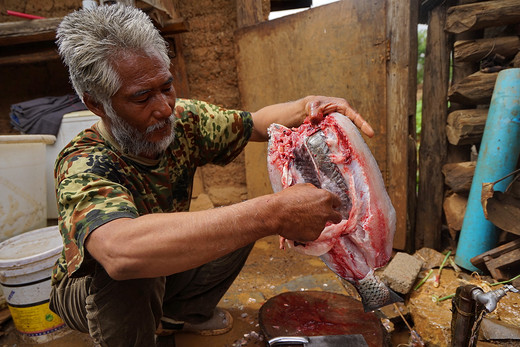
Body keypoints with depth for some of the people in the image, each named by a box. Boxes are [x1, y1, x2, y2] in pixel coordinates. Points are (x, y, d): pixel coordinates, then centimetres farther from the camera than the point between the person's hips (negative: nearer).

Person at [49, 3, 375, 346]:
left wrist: (307, 107, -29)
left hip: (160, 277, 6)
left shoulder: (183, 120, -18)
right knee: (130, 274, -38)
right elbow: (122, 250, -55)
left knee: (242, 221, -6)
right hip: (90, 290, -5)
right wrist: (271, 214, -57)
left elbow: (254, 123, -8)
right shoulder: (82, 166, -35)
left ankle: (177, 314, 16)